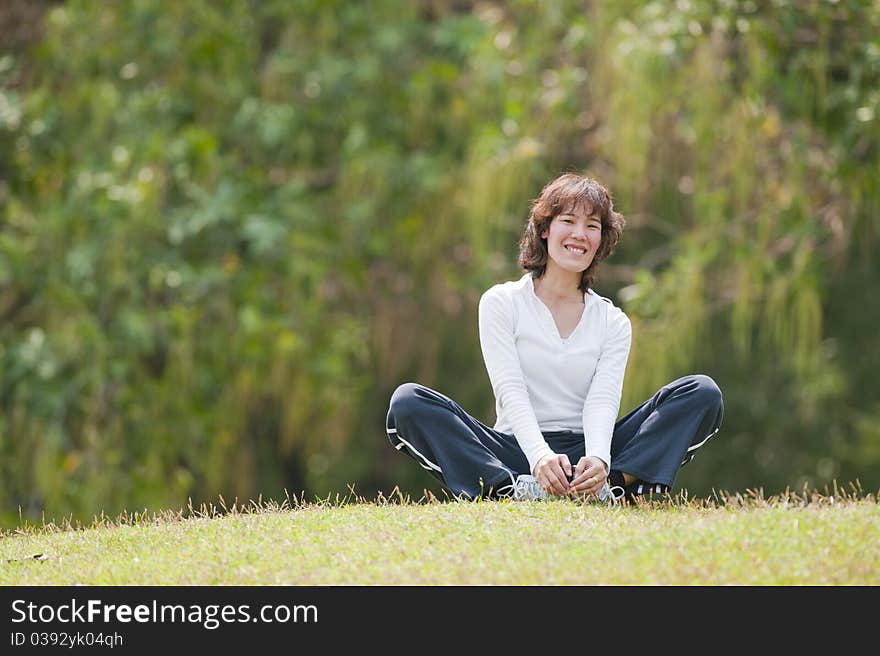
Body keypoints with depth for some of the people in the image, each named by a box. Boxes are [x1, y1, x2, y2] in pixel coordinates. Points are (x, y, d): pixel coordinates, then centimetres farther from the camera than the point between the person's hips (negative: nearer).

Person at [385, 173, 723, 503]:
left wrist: (598, 459, -29)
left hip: (584, 451, 2)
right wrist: (540, 456, -29)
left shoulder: (613, 323, 13)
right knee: (407, 403, -26)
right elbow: (511, 393, -9)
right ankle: (518, 490, -44)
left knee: (704, 394, -16)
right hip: (517, 451, -2)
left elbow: (602, 401, -5)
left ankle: (613, 484, -38)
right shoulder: (501, 303, 6)